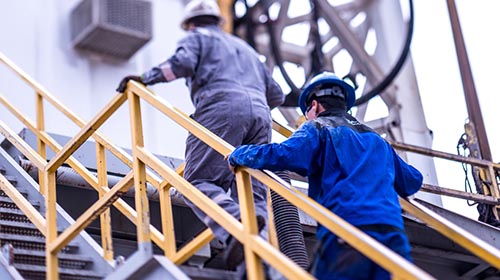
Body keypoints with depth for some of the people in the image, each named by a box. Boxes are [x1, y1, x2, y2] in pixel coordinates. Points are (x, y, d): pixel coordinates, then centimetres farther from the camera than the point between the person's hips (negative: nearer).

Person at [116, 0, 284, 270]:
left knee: (198, 180, -13)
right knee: (251, 187, -1)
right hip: (259, 113, 6)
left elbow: (182, 63, -2)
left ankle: (236, 223, -41)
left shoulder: (197, 36, 22)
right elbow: (276, 94, 37)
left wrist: (145, 77, 9)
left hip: (222, 108, -6)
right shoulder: (244, 47, 39)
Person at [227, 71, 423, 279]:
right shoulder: (376, 140, 29)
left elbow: (281, 155, -6)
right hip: (393, 235, 5)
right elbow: (413, 181, 36)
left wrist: (237, 154, 13)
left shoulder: (317, 128, 12)